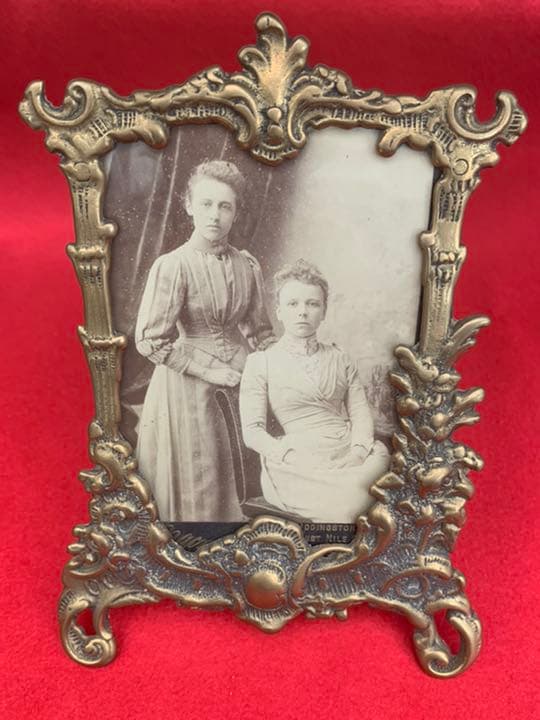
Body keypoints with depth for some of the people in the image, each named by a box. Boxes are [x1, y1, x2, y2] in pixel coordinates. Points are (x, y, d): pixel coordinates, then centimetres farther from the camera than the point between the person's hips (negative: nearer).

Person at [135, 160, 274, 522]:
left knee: (241, 476, 15)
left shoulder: (247, 265, 1)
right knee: (196, 483, 10)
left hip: (239, 375, 4)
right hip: (189, 384, -4)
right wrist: (208, 369, -14)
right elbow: (150, 340, -14)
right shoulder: (172, 265, -13)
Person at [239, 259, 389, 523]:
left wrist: (358, 450, -10)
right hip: (297, 462, -4)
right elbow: (252, 431, -1)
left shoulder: (339, 358, 17)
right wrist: (294, 458, -15)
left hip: (351, 454, 5)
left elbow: (360, 411, 11)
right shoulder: (260, 362, 5)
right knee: (343, 508, -32)